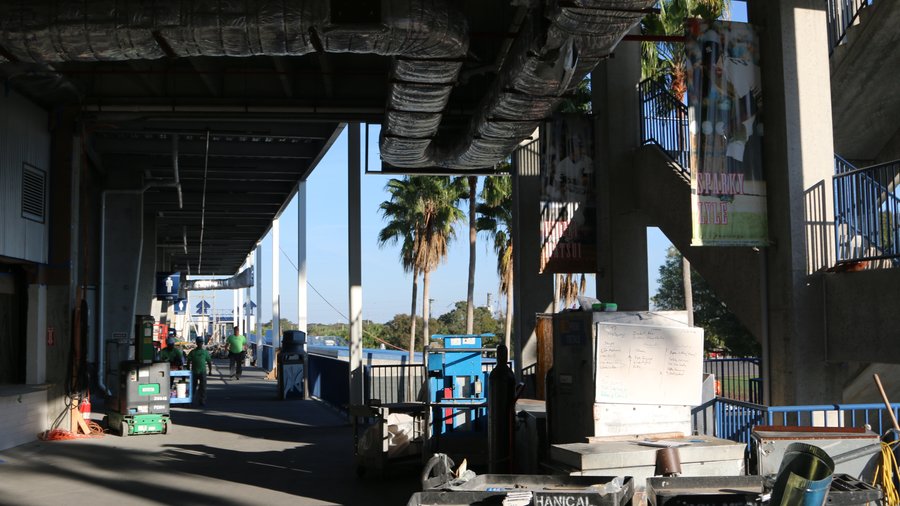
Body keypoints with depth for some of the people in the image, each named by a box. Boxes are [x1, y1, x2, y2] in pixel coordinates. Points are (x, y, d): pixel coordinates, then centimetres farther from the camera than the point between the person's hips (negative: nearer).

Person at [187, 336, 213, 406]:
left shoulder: (205, 352, 6)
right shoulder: (192, 352, 5)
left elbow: (209, 362, 9)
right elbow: (188, 361, 7)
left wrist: (210, 370, 4)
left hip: (202, 372, 0)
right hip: (194, 371, 1)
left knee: (203, 387, -5)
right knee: (193, 386, 9)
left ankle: (202, 401, -2)